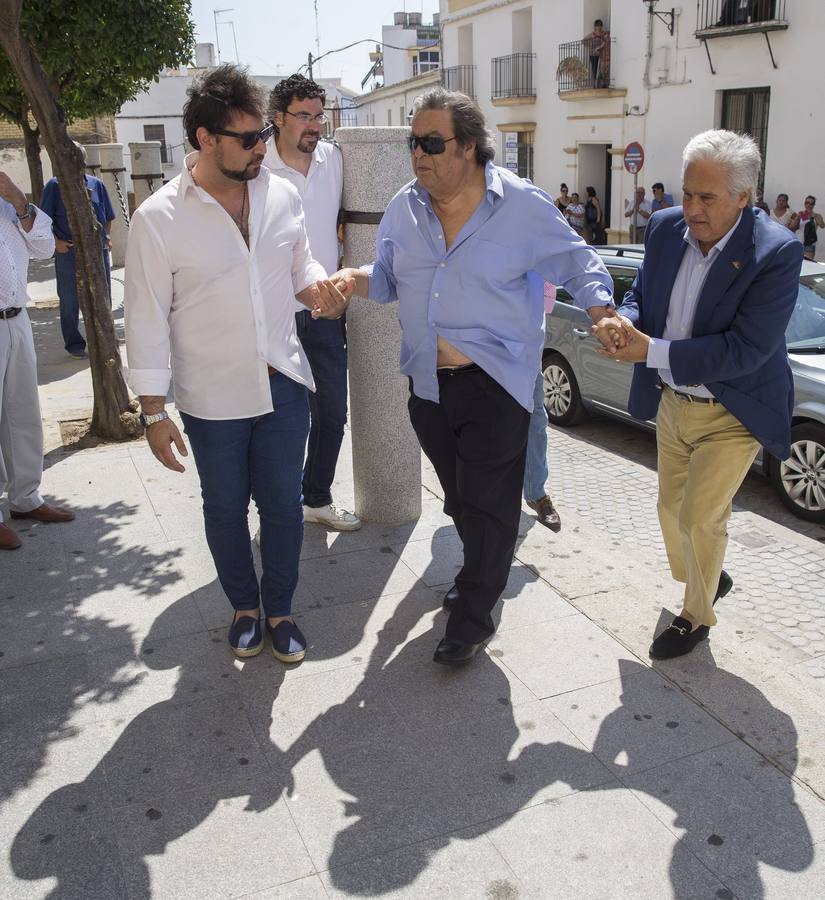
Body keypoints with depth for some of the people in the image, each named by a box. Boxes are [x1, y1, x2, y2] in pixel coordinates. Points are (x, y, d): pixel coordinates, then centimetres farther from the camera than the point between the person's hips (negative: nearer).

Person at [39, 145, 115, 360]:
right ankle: (74, 344, 18)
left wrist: (107, 237, 5)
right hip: (68, 252, -3)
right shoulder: (54, 185, -2)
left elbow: (108, 216, 16)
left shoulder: (96, 184, 7)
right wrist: (56, 242, -10)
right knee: (70, 301, 6)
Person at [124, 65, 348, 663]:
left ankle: (279, 610, 33)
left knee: (284, 506, 12)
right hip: (212, 400, -3)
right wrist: (154, 412, -9)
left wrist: (318, 286, -10)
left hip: (284, 385, 3)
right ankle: (244, 605, 38)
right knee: (226, 510, 14)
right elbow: (148, 321, -9)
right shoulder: (159, 219, -13)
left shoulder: (283, 194, -2)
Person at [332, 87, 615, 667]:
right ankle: (483, 572, 44)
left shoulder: (523, 206, -8)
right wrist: (355, 280, -7)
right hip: (428, 381, 5)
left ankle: (474, 615, 14)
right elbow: (389, 277, 15)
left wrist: (603, 311, -16)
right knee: (459, 494, 19)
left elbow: (578, 265, 1)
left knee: (487, 501, -1)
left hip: (495, 381, -5)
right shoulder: (404, 208, 6)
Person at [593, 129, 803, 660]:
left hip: (732, 413, -6)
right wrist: (627, 321, -19)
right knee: (672, 509, 18)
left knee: (700, 518, -4)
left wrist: (651, 351, -32)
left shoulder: (776, 253, -23)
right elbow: (641, 293, 7)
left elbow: (747, 349, -28)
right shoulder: (666, 227, -6)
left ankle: (697, 617, 22)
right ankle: (709, 578, 46)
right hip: (672, 403, 6)